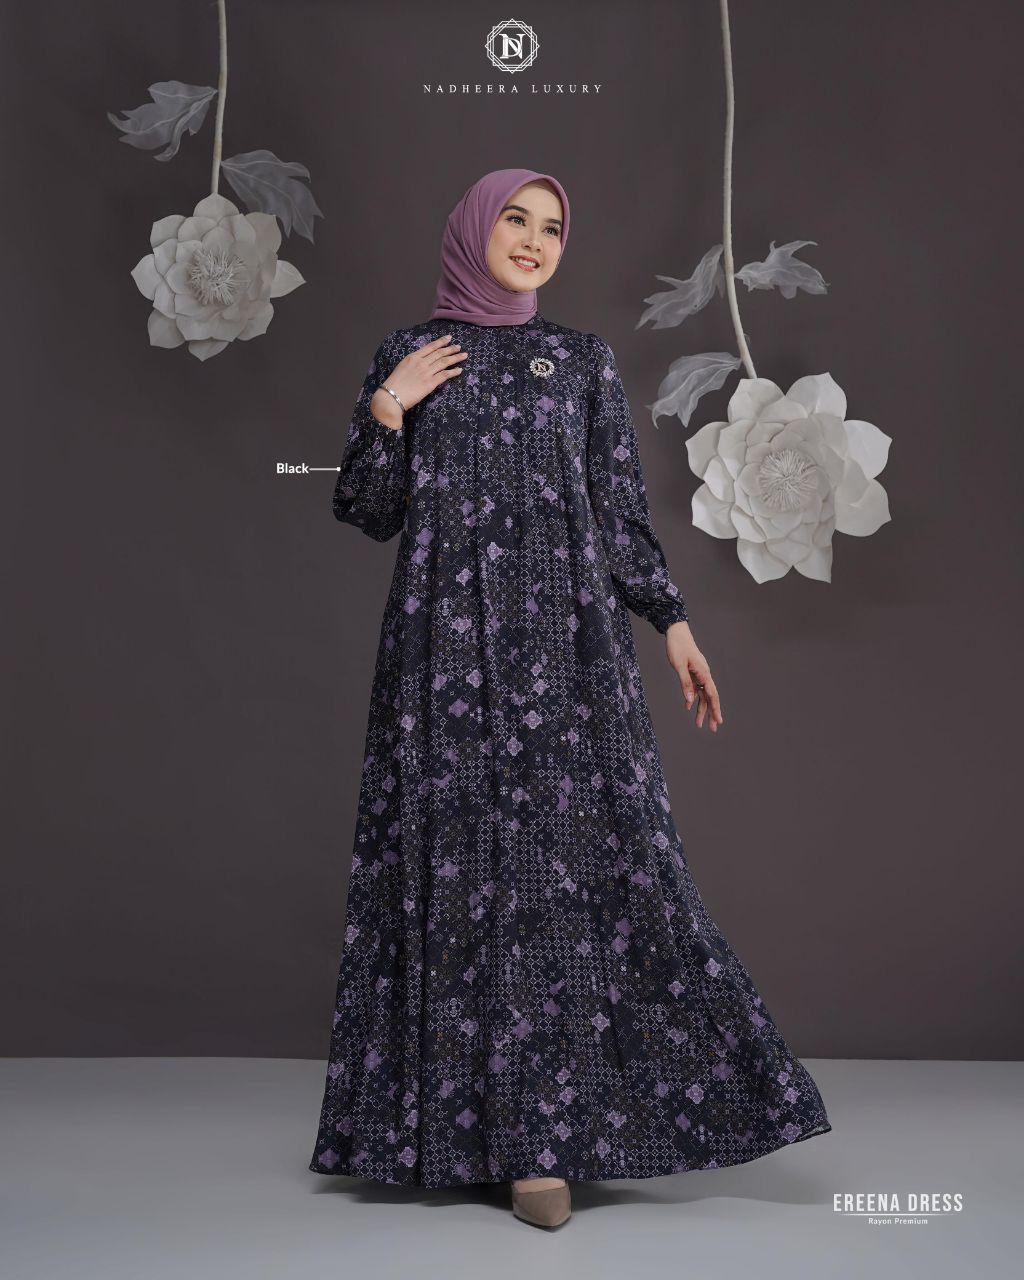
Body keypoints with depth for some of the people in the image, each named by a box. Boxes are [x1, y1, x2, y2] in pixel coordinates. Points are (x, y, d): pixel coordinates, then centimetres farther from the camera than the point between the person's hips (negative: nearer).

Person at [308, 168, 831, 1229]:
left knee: (577, 855, -6)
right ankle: (506, 1122, 7)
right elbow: (366, 513, 9)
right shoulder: (407, 354, 12)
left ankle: (539, 1134, 4)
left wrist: (672, 621, 1)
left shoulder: (583, 359, 13)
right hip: (448, 641, 0)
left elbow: (622, 507, 10)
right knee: (467, 865, -3)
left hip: (566, 635, 0)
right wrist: (387, 409, -4)